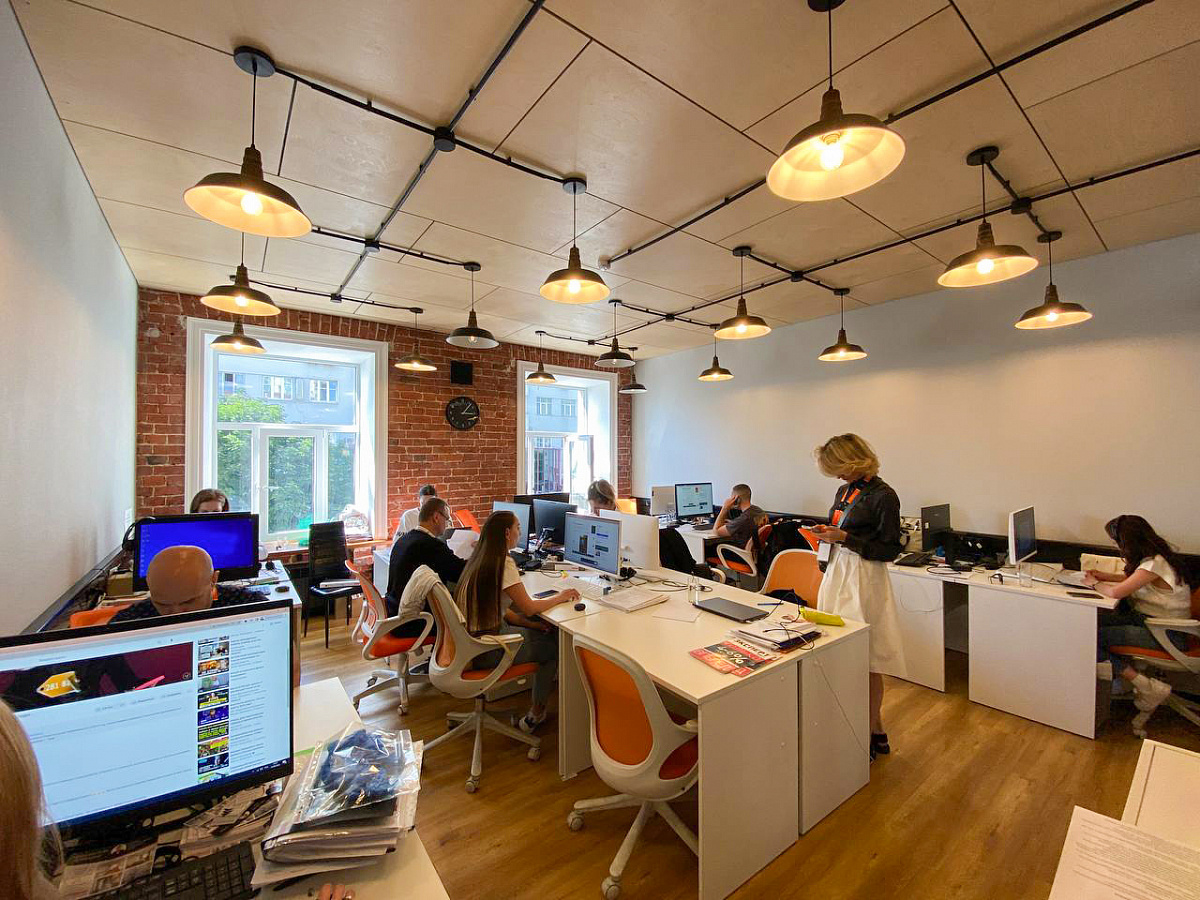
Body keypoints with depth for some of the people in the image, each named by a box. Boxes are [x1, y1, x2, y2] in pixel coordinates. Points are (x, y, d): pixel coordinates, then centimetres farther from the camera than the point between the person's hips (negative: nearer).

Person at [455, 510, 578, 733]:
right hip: (486, 652, -8)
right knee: (554, 647, 7)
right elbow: (529, 607, -20)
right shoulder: (502, 562, -21)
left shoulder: (480, 559, 6)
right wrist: (560, 597, -4)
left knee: (546, 633, 14)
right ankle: (535, 715, 22)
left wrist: (531, 624, 7)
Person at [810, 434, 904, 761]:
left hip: (864, 581, -8)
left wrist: (845, 538, -19)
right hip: (837, 573, 8)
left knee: (866, 660, 3)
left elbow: (890, 550, -13)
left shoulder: (883, 495, -13)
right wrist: (827, 533, 1)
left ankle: (874, 733, 20)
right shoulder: (845, 491, 10)